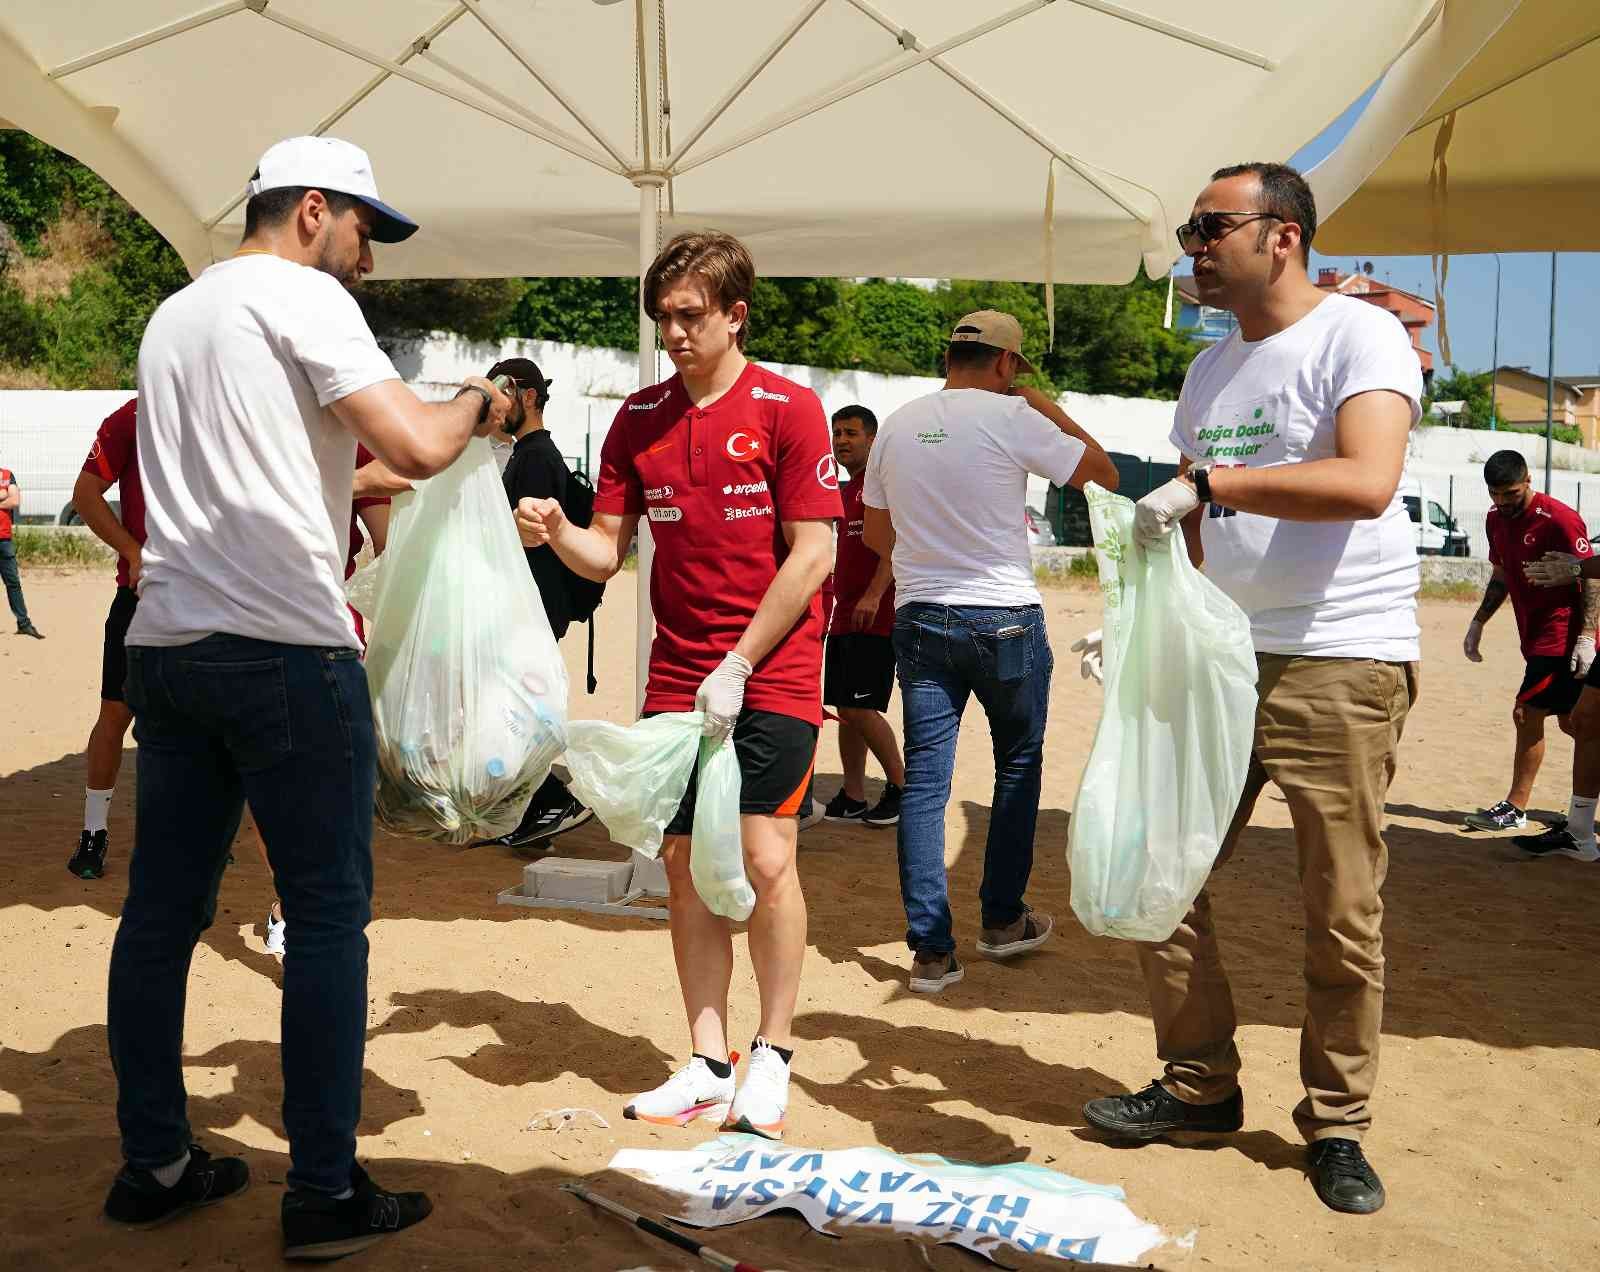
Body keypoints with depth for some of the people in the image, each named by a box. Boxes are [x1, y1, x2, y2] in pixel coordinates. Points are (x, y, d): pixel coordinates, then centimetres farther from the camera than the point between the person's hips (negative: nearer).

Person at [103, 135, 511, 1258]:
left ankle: (154, 1164, 21)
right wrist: (476, 406, 4)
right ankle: (326, 1195, 2)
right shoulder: (301, 295, -5)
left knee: (163, 910, 11)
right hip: (285, 648, -8)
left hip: (166, 646, 8)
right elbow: (414, 447, -15)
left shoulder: (175, 314, 20)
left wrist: (347, 502, 26)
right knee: (328, 914, -2)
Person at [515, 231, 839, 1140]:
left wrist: (739, 666, -12)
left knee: (764, 854, -10)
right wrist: (557, 534, -14)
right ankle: (709, 1065, 14)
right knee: (686, 862, 4)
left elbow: (813, 554, -9)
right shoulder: (639, 419, 9)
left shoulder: (789, 410, -5)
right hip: (678, 675, 5)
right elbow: (608, 553, 9)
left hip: (772, 672, -4)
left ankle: (774, 1055, 7)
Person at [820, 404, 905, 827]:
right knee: (845, 709, 9)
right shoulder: (843, 492, 19)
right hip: (845, 615, 9)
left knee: (861, 708, -12)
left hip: (877, 617, -9)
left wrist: (873, 595, -28)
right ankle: (852, 797, 15)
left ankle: (901, 785, 3)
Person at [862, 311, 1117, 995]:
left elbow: (876, 535, 15)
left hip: (919, 619, 4)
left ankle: (931, 950, 3)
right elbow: (1106, 474, -1)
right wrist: (1052, 411, 9)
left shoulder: (897, 426, 6)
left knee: (924, 779, 4)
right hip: (1005, 618, -4)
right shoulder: (1011, 416, -10)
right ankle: (1003, 919, 24)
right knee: (1018, 765, 16)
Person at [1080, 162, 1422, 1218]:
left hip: (1341, 663, -7)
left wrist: (1208, 484, -26)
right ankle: (1200, 1085, 21)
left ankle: (1338, 1126, 16)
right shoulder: (1209, 371, 16)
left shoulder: (1360, 336, -8)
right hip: (1218, 657, 7)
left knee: (1344, 912, 0)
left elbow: (1367, 482, -25)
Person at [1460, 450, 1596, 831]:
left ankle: (1516, 808, 2)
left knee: (1527, 714, -7)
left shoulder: (1558, 519, -16)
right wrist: (1478, 623, 17)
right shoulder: (1495, 520, 9)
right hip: (1536, 637, 8)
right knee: (1569, 721, 13)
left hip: (1563, 638, -8)